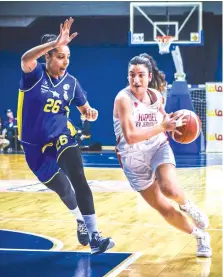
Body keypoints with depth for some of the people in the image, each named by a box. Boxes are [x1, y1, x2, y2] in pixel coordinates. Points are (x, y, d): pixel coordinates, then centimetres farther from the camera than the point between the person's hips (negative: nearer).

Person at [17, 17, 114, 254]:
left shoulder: (71, 82, -3)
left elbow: (84, 109, 9)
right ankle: (80, 220, 45)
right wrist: (55, 43, -52)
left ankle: (94, 237, -24)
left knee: (78, 180, -22)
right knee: (61, 188, 13)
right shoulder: (34, 75, -15)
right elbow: (26, 58, -39)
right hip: (36, 146, -1)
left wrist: (91, 113, -17)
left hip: (63, 139, 1)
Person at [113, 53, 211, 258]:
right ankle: (200, 236, 25)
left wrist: (174, 122, -3)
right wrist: (163, 127, -32)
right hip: (134, 159, -2)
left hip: (159, 148, 2)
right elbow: (130, 136, -32)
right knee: (164, 209, 4)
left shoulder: (156, 95, -4)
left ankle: (187, 206, 6)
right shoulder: (123, 99, -21)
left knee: (170, 189, -29)